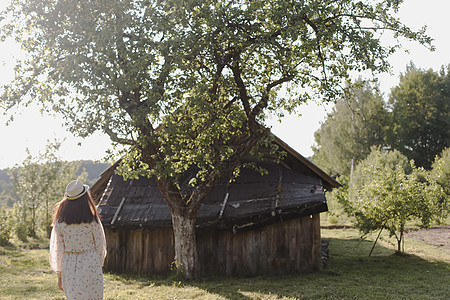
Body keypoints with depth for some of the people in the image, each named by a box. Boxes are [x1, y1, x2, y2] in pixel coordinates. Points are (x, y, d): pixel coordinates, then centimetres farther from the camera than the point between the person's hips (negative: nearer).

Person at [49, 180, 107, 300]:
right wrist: (99, 265, 13)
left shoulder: (60, 222, -3)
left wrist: (59, 274, 12)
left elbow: (57, 250, 2)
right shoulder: (92, 221, -10)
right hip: (90, 263, -3)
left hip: (69, 266, 3)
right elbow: (100, 245, -2)